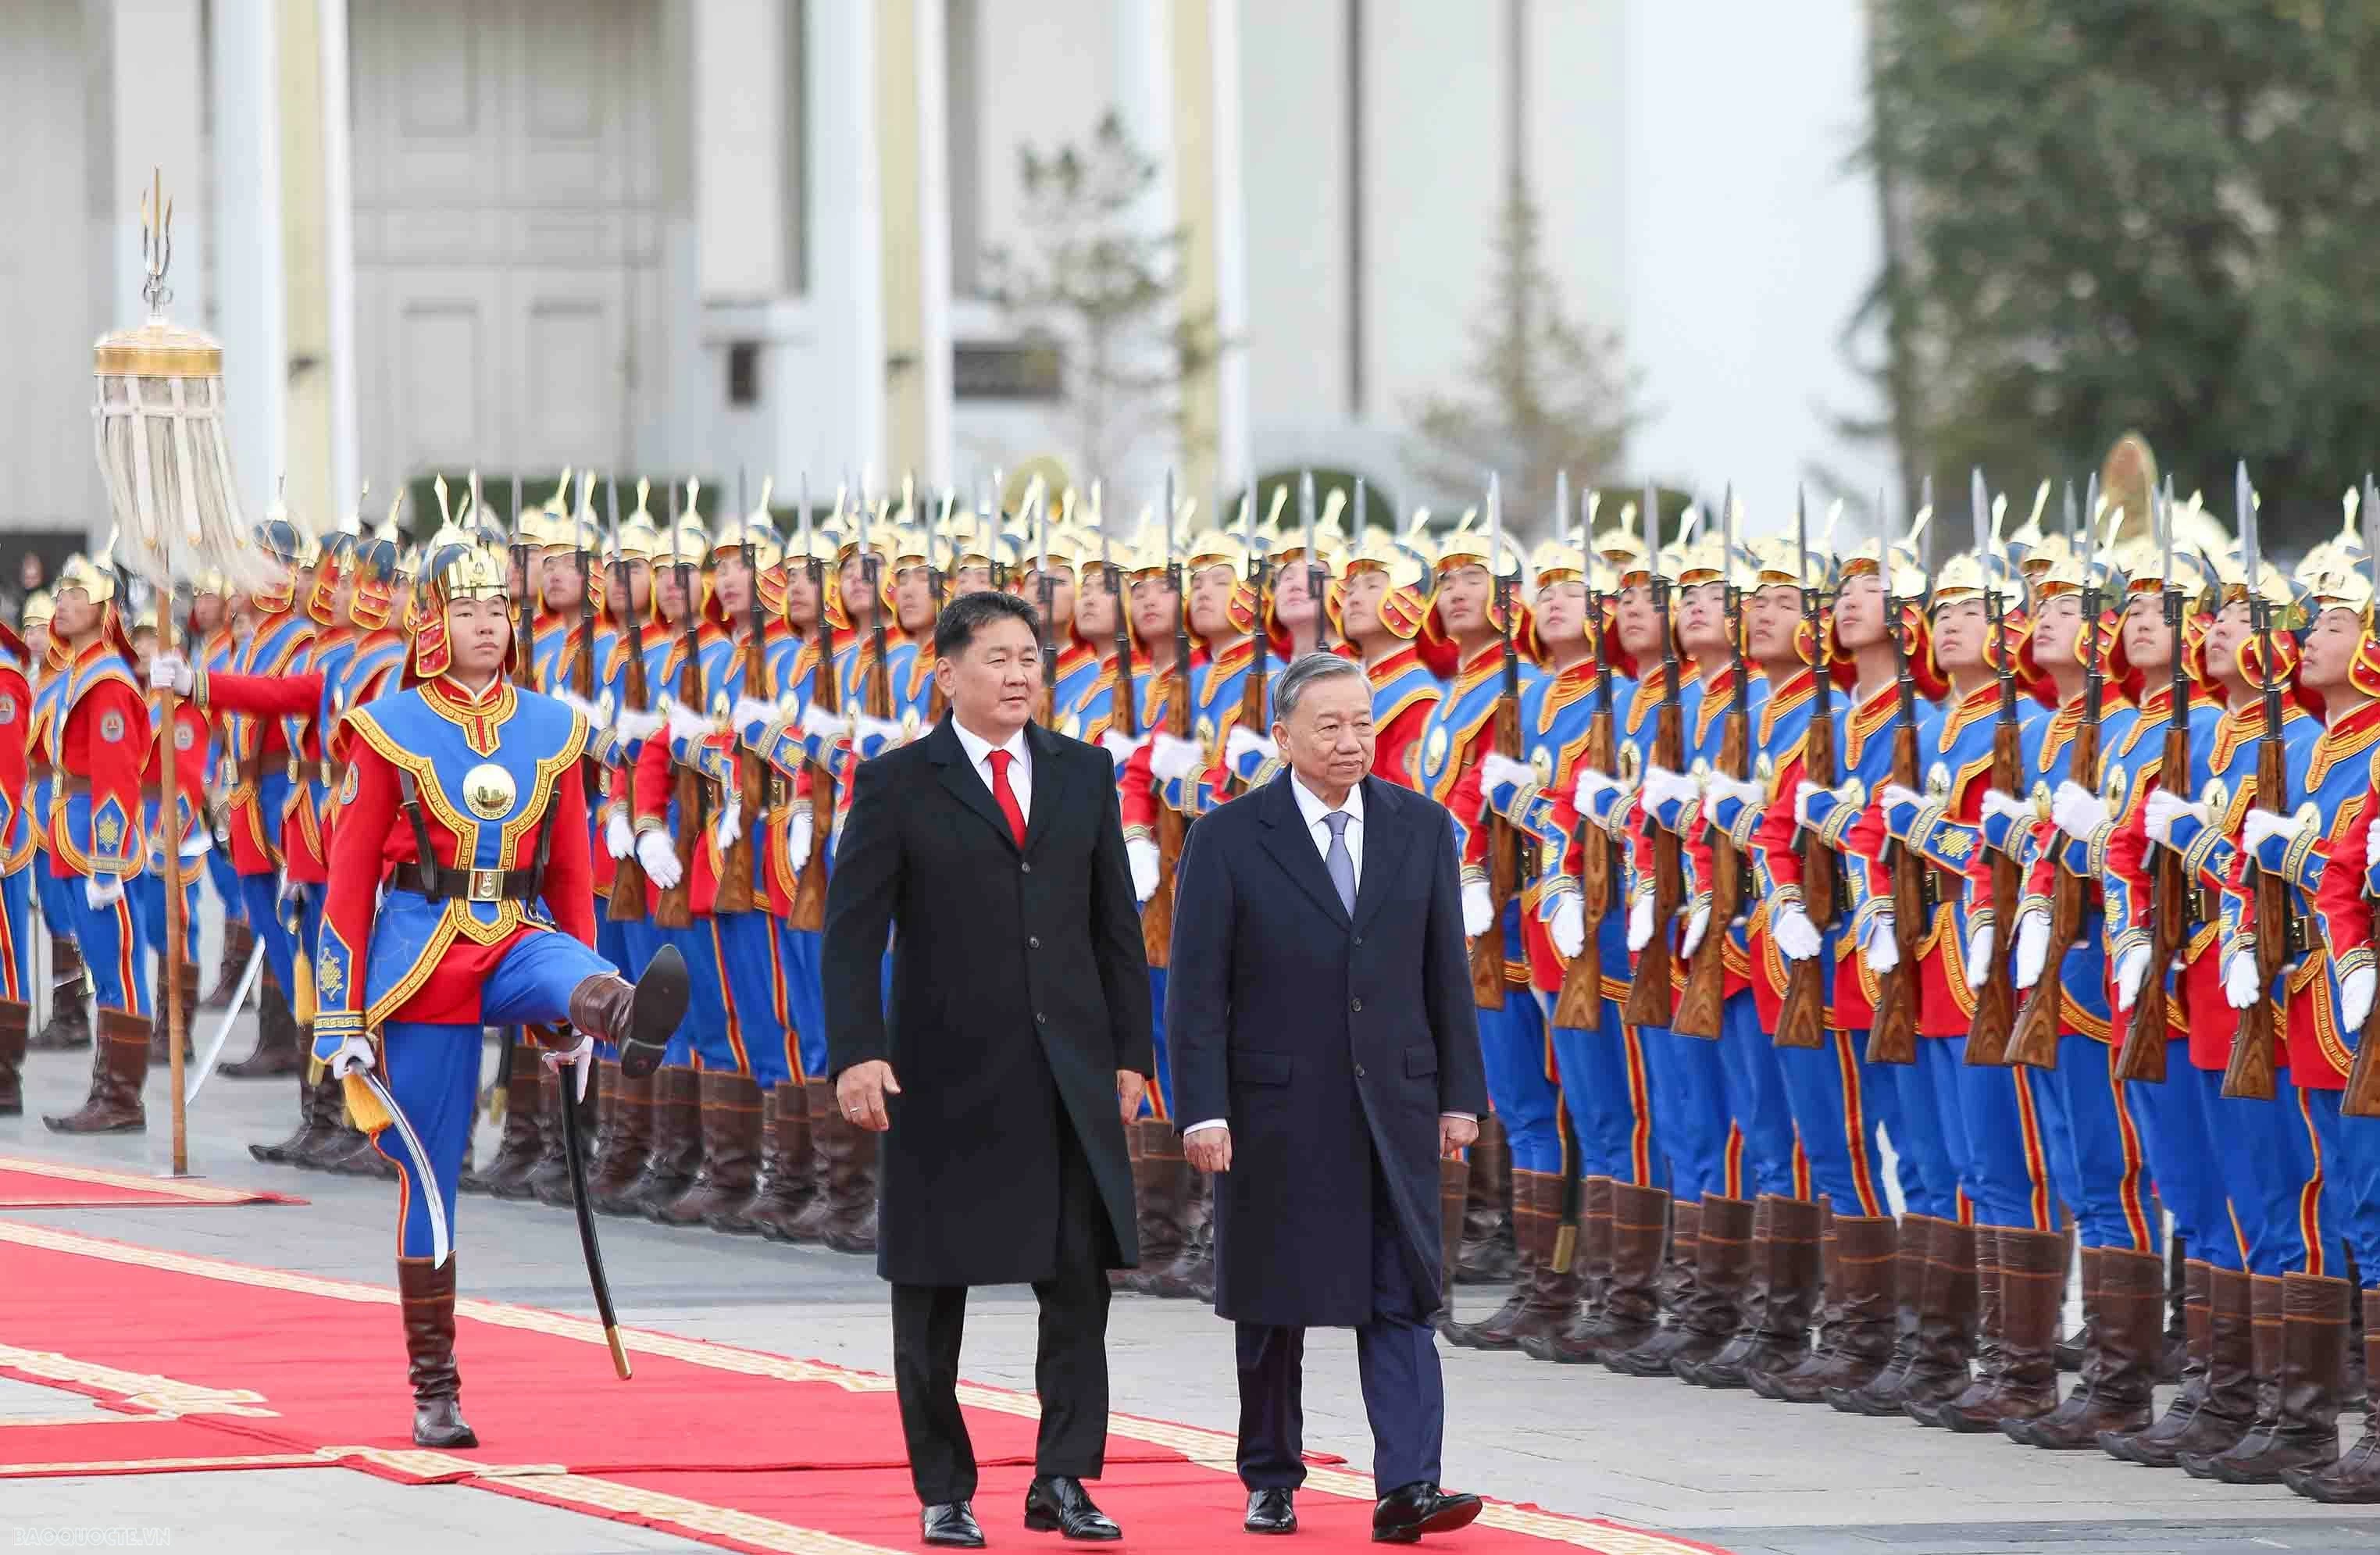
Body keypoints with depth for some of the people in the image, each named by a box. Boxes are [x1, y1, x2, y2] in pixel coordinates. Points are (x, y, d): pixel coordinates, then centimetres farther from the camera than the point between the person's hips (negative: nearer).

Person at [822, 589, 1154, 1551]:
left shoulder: (1084, 775, 9)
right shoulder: (896, 785, -2)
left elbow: (1117, 923, 12)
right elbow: (852, 931, -6)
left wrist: (1130, 1050, 7)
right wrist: (857, 1054, -17)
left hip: (1070, 1072, 3)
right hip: (947, 1072, -3)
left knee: (1082, 1275, -2)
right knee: (933, 1291, 5)